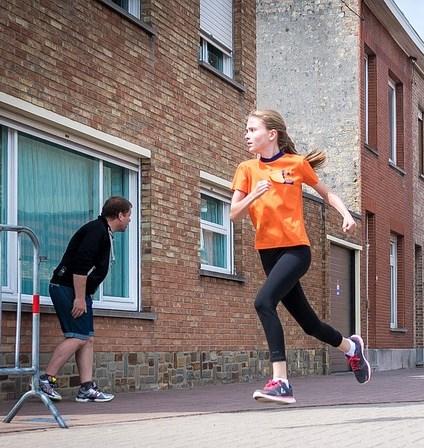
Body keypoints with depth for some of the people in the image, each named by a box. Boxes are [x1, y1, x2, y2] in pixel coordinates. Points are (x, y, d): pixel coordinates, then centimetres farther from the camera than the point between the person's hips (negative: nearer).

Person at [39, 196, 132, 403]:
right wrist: (80, 298, -23)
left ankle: (87, 388, 5)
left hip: (78, 291, 11)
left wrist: (84, 297, 16)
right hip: (67, 288, -11)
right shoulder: (96, 230, -15)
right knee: (77, 337, -14)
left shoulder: (104, 232, 18)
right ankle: (46, 381, -12)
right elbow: (80, 265, -24)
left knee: (88, 339, 6)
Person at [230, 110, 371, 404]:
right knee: (308, 322, 14)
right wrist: (254, 194, -18)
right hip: (268, 251, 5)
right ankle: (351, 347, 43)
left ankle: (280, 381, -29)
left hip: (296, 249, -5)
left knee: (264, 301, -28)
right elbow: (234, 214, 0)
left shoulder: (297, 163, -3)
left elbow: (326, 193, 11)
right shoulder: (247, 169, 5)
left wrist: (346, 215, -5)